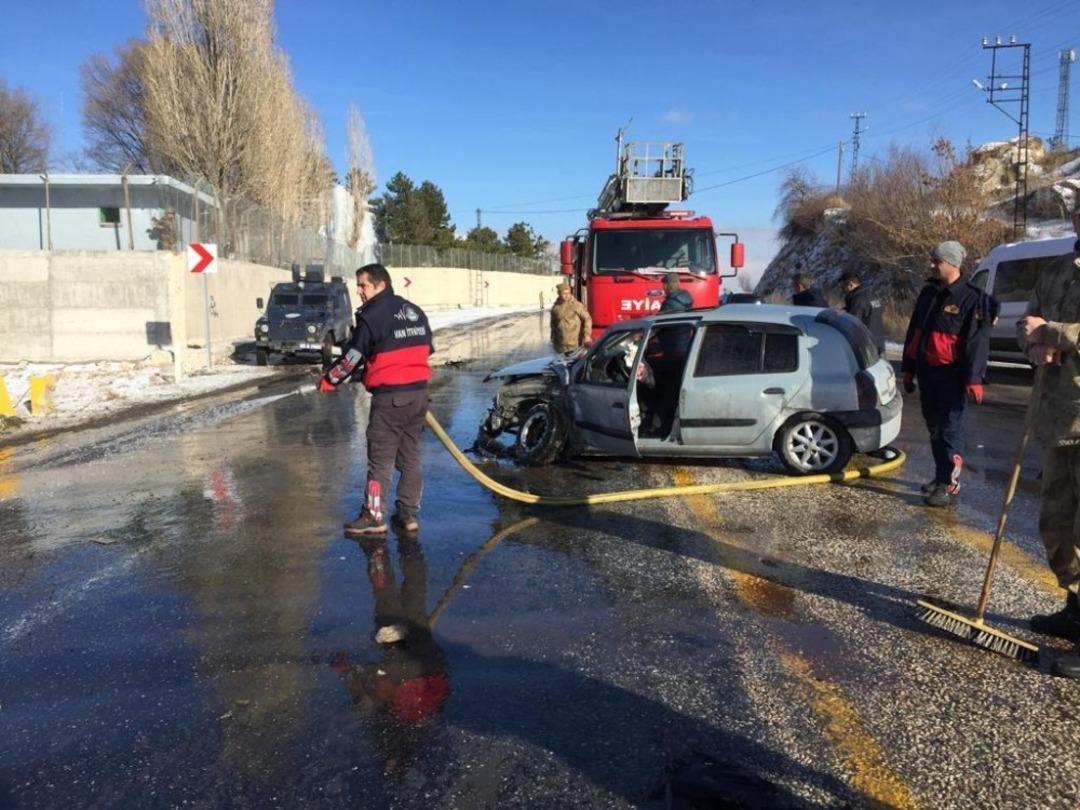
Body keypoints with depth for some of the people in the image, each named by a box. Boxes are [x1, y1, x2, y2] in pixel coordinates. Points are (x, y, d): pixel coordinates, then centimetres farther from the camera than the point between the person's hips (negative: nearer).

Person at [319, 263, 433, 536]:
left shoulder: (372, 316, -11)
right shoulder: (415, 311, 12)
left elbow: (353, 357, -9)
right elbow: (427, 348, 19)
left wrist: (328, 380, 4)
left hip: (390, 396, -7)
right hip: (419, 392, 7)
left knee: (380, 458, 1)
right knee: (410, 456, 12)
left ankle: (373, 517, 6)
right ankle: (409, 515, 16)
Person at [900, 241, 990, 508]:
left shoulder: (971, 297, -9)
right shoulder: (929, 292, 13)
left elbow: (977, 341, -13)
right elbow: (913, 333, 17)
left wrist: (973, 378, -19)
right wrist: (908, 369, 16)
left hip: (951, 374, -7)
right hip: (926, 371, 7)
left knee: (950, 428, -7)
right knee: (934, 426, 14)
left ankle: (950, 485, -5)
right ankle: (940, 477, 26)